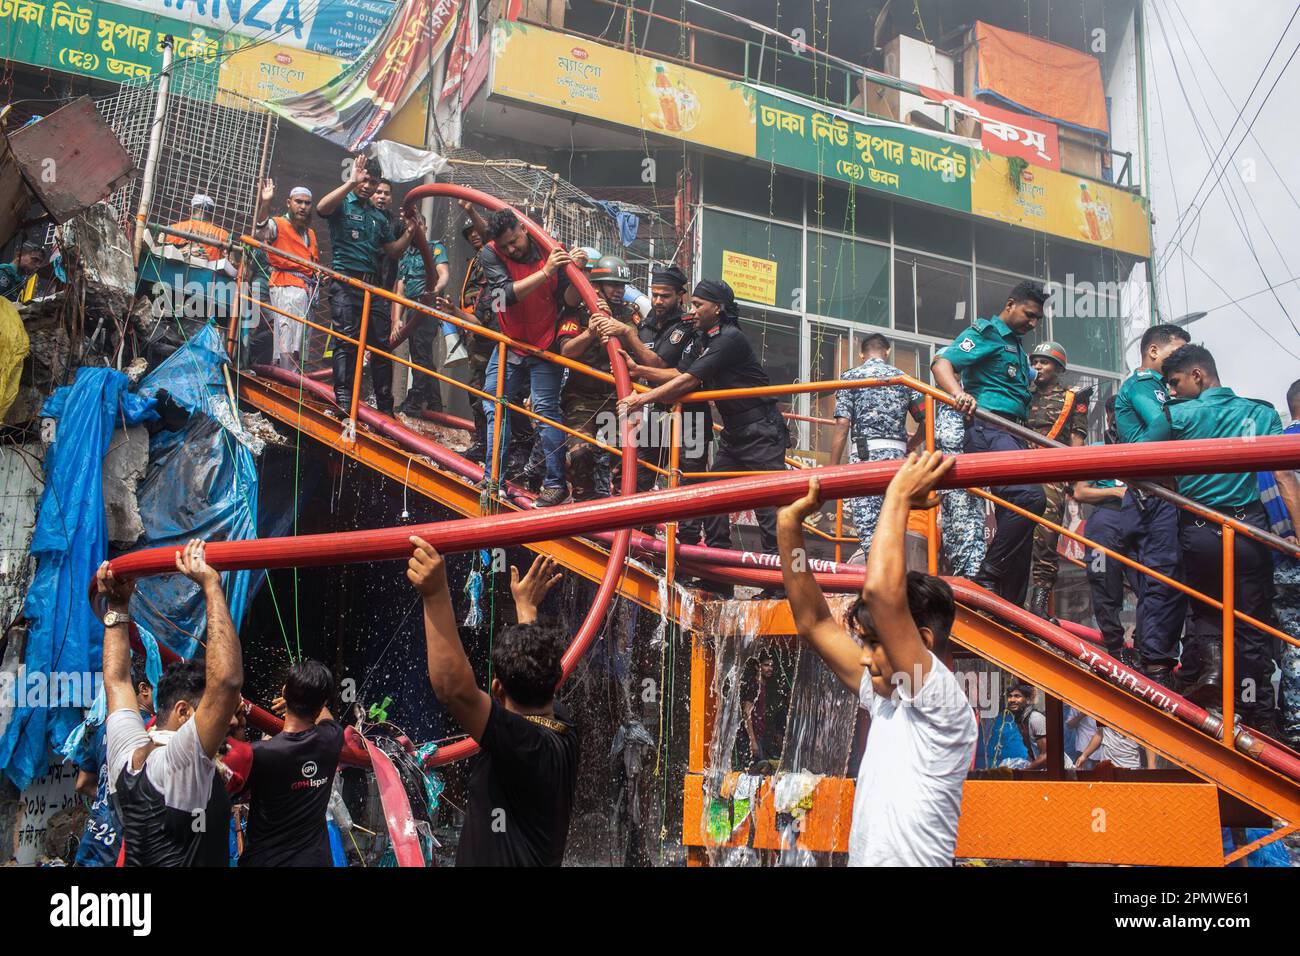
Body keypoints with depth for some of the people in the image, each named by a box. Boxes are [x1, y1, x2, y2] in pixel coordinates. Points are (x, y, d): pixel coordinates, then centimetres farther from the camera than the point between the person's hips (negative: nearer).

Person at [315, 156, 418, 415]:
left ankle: (385, 404, 7)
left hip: (374, 286, 6)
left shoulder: (378, 217, 22)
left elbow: (393, 252, 23)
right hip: (345, 282, -6)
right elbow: (321, 208, -20)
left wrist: (409, 231, 8)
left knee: (382, 343, 3)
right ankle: (343, 398, -10)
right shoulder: (341, 204, 4)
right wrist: (351, 183, -24)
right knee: (347, 340, -11)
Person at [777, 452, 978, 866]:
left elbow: (881, 591, -22)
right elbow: (813, 622, 15)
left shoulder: (942, 703, -10)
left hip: (910, 858, -7)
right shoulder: (887, 700, 12)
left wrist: (898, 497, -12)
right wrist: (789, 527, 11)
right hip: (865, 859, 8)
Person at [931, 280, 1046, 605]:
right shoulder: (985, 332, 0)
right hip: (989, 429, -10)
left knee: (1016, 525, 8)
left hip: (1013, 435, 10)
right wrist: (959, 394, -34)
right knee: (1030, 496, -29)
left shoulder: (1017, 348, 27)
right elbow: (941, 363, -16)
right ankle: (987, 577, -23)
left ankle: (1011, 609, 12)